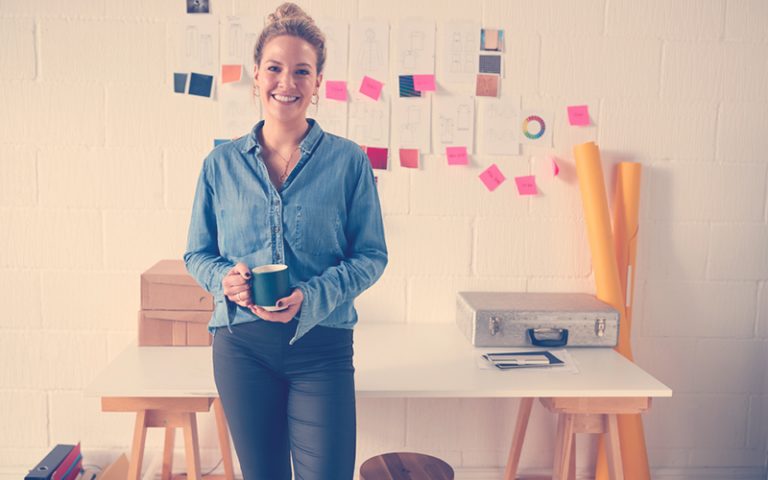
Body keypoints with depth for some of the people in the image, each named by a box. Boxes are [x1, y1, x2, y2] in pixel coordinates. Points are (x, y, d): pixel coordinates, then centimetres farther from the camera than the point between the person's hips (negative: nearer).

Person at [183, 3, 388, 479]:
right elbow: (197, 253, 10)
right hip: (242, 345, 2)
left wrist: (311, 297, -17)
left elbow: (372, 256, -2)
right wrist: (224, 278, -12)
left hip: (321, 346, -2)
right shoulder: (221, 163, 3)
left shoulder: (348, 161, -3)